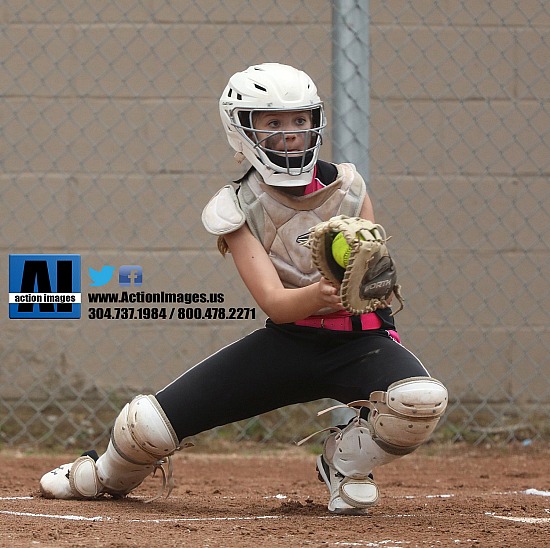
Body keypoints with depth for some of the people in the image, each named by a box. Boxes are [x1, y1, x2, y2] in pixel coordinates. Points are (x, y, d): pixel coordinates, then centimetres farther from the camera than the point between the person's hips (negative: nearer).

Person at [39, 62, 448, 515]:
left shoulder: (347, 186, -5)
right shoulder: (238, 209, -8)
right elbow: (274, 303, -20)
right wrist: (318, 295, -42)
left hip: (360, 338, 0)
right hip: (288, 341, 0)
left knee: (423, 400, -35)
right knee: (145, 424, -10)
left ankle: (346, 460, 1)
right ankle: (111, 474, 33)